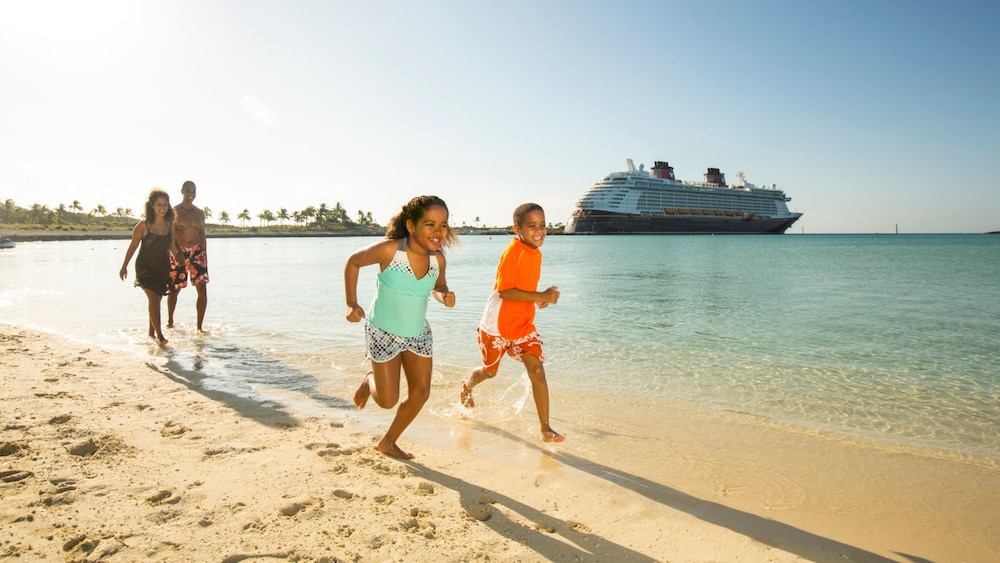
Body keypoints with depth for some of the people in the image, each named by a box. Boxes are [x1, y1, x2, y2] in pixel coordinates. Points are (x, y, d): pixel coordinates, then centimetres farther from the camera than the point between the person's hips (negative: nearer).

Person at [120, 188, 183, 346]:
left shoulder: (169, 224, 0)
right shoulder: (143, 225, -12)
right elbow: (133, 246, -3)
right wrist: (124, 266, 3)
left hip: (163, 267, 5)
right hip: (145, 266, -5)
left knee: (157, 300, 12)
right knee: (153, 299, -15)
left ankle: (152, 332, 27)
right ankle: (159, 335, -15)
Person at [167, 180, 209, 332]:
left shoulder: (200, 213, 12)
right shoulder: (173, 212, 0)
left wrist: (205, 256, 10)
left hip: (197, 252, 3)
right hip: (178, 253, -3)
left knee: (202, 288, -8)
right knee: (175, 289, 7)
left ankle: (199, 326, -2)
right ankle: (170, 321, 31)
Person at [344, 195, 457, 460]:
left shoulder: (438, 259, -12)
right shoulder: (389, 250, -26)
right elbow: (353, 262, -9)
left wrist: (444, 296, -16)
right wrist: (351, 303, -16)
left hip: (418, 334, 5)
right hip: (383, 333, -5)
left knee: (420, 393, 8)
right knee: (388, 400, 1)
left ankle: (388, 443, 31)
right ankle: (369, 381, 39)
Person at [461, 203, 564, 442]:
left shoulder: (536, 254, 3)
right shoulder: (512, 252, -22)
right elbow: (504, 291, -29)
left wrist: (541, 298, -3)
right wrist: (541, 296, -30)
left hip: (523, 325, 6)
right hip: (497, 325, -5)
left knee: (537, 370, -8)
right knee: (489, 371, 16)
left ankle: (545, 429, -3)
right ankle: (466, 388, 51)